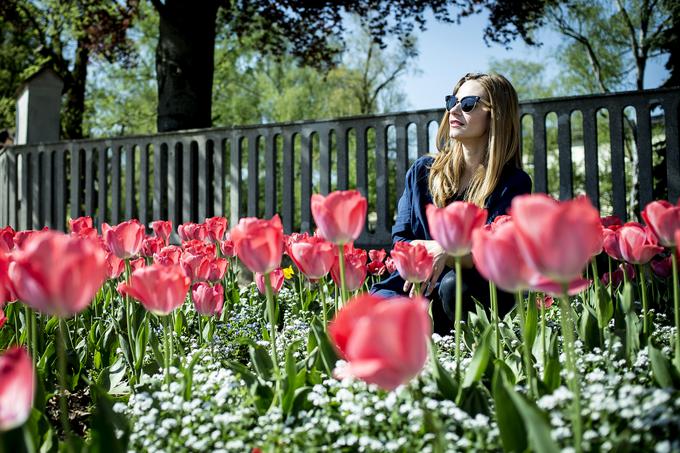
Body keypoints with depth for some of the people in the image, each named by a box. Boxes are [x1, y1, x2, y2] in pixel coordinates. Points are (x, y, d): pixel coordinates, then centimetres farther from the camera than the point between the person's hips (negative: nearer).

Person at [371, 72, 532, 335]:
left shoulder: (514, 183, 0)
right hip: (415, 285, 2)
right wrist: (426, 250, -14)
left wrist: (445, 251, -32)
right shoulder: (423, 171, 11)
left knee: (454, 285, -37)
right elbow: (400, 239, 9)